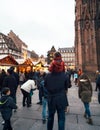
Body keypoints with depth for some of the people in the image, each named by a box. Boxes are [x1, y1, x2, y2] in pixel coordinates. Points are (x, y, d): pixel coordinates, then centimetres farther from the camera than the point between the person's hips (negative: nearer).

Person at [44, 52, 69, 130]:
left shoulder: (48, 76, -11)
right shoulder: (64, 76, -14)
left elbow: (45, 86, 3)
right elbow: (66, 87, 0)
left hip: (51, 99, 2)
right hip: (61, 99, -2)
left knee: (50, 116, 21)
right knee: (61, 118, 11)